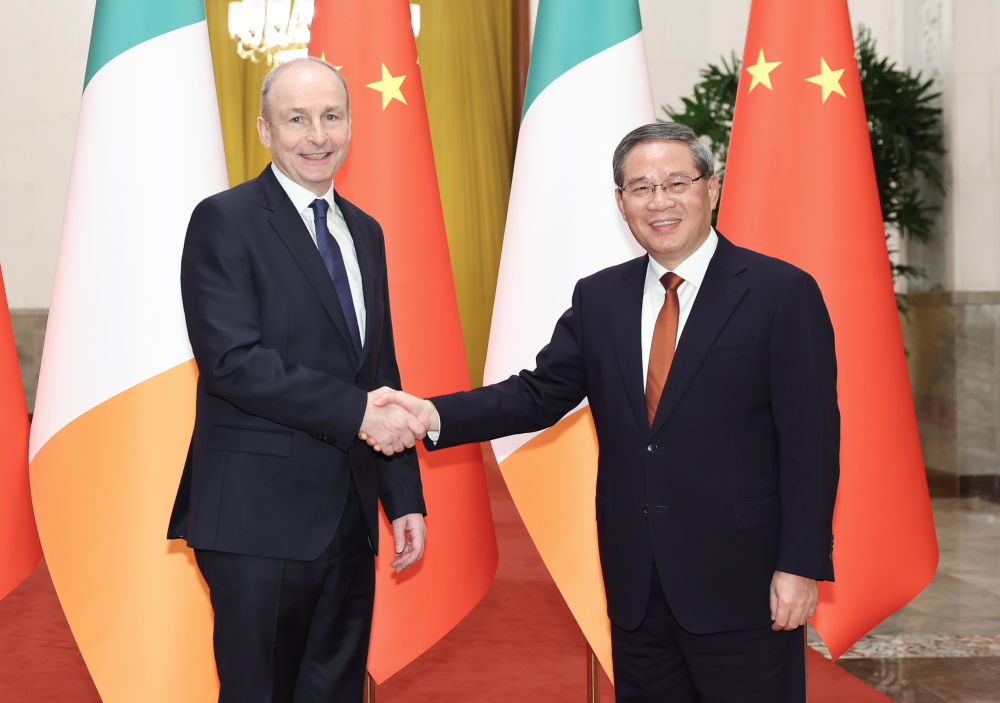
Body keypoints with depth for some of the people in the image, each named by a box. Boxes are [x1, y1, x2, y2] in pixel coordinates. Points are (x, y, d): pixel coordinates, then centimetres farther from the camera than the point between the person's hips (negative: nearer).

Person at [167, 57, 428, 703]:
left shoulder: (364, 232, 15)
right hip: (259, 516, -6)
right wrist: (356, 412, -20)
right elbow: (232, 360, -18)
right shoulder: (225, 221, -6)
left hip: (348, 518, 7)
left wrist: (405, 497, 12)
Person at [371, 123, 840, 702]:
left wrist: (801, 566, -13)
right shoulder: (599, 299, 8)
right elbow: (540, 393, 4)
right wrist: (434, 416, -12)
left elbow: (811, 441, -9)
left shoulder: (782, 292, -7)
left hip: (740, 583, -4)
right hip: (637, 586, 5)